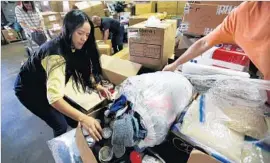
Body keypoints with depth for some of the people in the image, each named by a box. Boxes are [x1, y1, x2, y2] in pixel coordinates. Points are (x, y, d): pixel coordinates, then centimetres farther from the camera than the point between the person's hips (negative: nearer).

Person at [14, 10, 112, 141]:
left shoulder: (72, 46, -12)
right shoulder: (56, 54, -38)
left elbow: (82, 70, -1)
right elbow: (54, 97, -48)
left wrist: (97, 86, -16)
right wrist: (83, 118, -58)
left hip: (45, 85, 7)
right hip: (28, 89, -7)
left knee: (71, 118, 10)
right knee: (61, 126, -4)